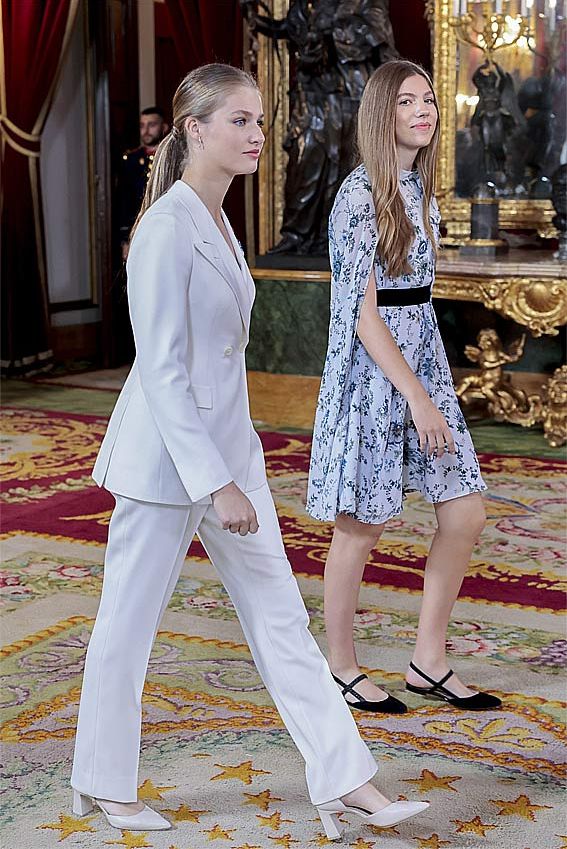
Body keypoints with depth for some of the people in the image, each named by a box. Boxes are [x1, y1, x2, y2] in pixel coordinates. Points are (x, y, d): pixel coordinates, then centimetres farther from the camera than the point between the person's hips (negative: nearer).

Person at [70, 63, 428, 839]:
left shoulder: (216, 221, 10)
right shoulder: (167, 227, -18)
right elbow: (160, 369, -21)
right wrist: (216, 484, -22)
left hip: (228, 447, 9)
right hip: (167, 456, -9)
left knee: (280, 614, 8)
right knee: (129, 623, 8)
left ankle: (344, 783, 15)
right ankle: (103, 784, 26)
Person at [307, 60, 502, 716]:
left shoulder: (418, 188, 12)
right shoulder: (361, 194, -14)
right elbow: (364, 315, -17)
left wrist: (428, 389, 16)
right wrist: (418, 397, -19)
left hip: (422, 363, 8)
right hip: (371, 371, -8)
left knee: (464, 513, 6)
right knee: (361, 527, 2)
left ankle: (428, 662, 19)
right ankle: (341, 668, 20)